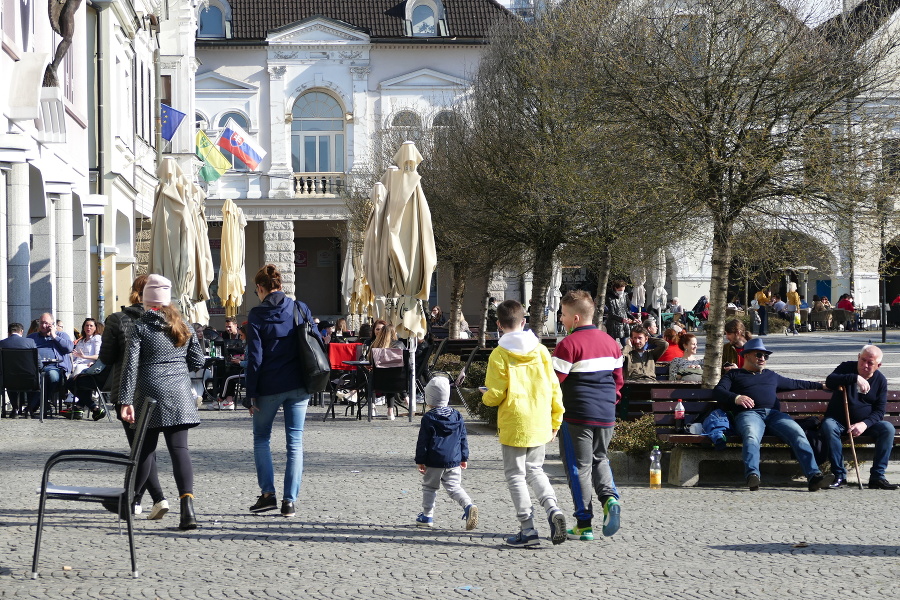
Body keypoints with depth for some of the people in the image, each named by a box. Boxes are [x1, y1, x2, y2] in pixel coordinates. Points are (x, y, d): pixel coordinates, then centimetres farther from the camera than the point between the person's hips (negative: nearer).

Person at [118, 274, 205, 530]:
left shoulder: (138, 327, -2)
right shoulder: (182, 325, 9)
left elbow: (130, 365, -9)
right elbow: (197, 361, 11)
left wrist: (125, 401, -11)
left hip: (150, 395, -2)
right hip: (180, 394, 2)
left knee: (145, 449, 10)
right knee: (179, 449, -4)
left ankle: (129, 502, 24)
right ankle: (187, 506, -18)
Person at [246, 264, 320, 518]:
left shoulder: (257, 315, -6)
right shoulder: (300, 309, 3)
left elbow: (255, 357, -8)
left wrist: (251, 393, -3)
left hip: (269, 386, -3)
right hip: (298, 385, 3)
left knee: (261, 438, 15)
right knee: (295, 442, 5)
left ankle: (267, 493, 5)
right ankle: (289, 501, 1)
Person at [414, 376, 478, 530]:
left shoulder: (428, 419, -6)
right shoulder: (457, 416, 6)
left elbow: (422, 442, -6)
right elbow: (463, 439, 11)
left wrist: (420, 461, -1)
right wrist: (464, 458, 18)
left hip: (434, 461, -3)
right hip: (454, 461, 3)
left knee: (429, 487, 13)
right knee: (454, 487, 5)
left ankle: (427, 516, 16)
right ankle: (468, 505, -20)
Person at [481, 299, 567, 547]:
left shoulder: (499, 355, -10)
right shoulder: (541, 350, 2)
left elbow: (495, 395, -12)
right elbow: (554, 388, 3)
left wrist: (485, 395, 12)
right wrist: (555, 420, 13)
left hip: (514, 424, -5)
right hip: (540, 423, 5)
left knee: (515, 475, 5)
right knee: (535, 470, 20)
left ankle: (528, 529, 1)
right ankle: (552, 508, -3)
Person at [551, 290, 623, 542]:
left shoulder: (569, 344, -14)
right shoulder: (610, 342, 9)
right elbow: (618, 378, 14)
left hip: (577, 416, -6)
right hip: (606, 416, 6)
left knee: (579, 466, 2)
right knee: (600, 459, 23)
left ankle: (584, 525, 4)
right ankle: (609, 498, -3)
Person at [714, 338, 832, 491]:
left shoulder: (771, 375, 39)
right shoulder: (734, 374, 25)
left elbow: (795, 384, 50)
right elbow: (719, 391, 8)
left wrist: (821, 385, 51)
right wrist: (736, 398, -12)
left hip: (774, 414, 4)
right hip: (749, 413, -4)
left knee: (798, 434, -26)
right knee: (751, 437, -40)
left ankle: (814, 476, -39)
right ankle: (752, 476, -59)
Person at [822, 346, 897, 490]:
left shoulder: (880, 380, 1)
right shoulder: (847, 367, -5)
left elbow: (879, 411, -3)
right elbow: (829, 381, -26)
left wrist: (865, 424, -23)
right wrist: (855, 378, -38)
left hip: (866, 422, 2)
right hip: (839, 421, -2)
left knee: (888, 428, -25)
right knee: (828, 426, -35)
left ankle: (877, 476, -23)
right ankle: (839, 476, -29)